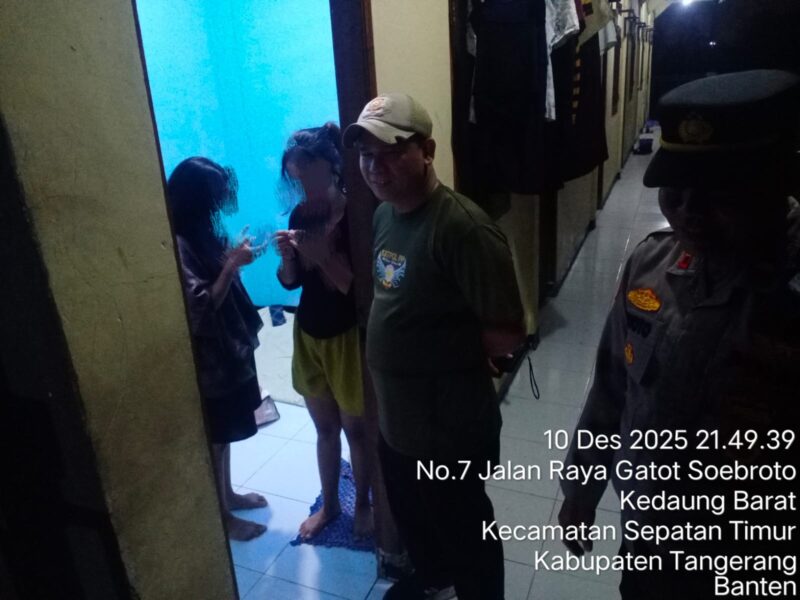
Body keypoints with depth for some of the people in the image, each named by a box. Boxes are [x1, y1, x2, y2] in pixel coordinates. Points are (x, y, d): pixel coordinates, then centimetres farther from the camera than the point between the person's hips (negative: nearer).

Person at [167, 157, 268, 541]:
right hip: (207, 358, -9)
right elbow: (204, 304, -26)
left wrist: (232, 257, -3)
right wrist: (232, 263, -24)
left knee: (224, 434, 22)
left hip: (227, 347, 9)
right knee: (214, 438, 8)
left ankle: (228, 494, 40)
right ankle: (222, 515, 25)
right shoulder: (176, 245, -23)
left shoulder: (200, 234, 5)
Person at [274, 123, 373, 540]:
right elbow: (290, 281, 5)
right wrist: (287, 256, -15)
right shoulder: (301, 214, 1)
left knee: (355, 428, 13)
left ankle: (363, 505, 36)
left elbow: (358, 286, -21)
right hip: (309, 334, 6)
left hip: (347, 336, -6)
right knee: (324, 428, 20)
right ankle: (329, 504, 39)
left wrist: (321, 253, -28)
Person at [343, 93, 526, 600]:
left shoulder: (462, 227, -27)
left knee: (463, 528, 16)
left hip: (450, 420, -9)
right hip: (396, 410, 9)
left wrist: (447, 348, -11)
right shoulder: (385, 213, 2)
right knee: (410, 512, 30)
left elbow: (507, 334, -24)